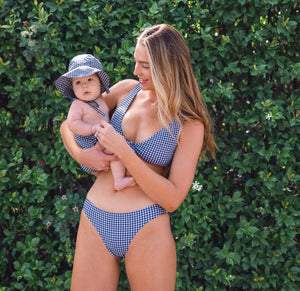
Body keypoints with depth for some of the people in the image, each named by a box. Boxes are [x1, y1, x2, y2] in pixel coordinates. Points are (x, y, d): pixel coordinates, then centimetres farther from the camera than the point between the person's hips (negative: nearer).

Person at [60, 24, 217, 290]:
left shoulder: (190, 124, -6)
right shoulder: (127, 90, 5)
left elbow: (173, 199, -13)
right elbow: (68, 125, 16)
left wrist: (122, 151, -18)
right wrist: (80, 154, -7)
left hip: (146, 229, -3)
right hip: (95, 222, 4)